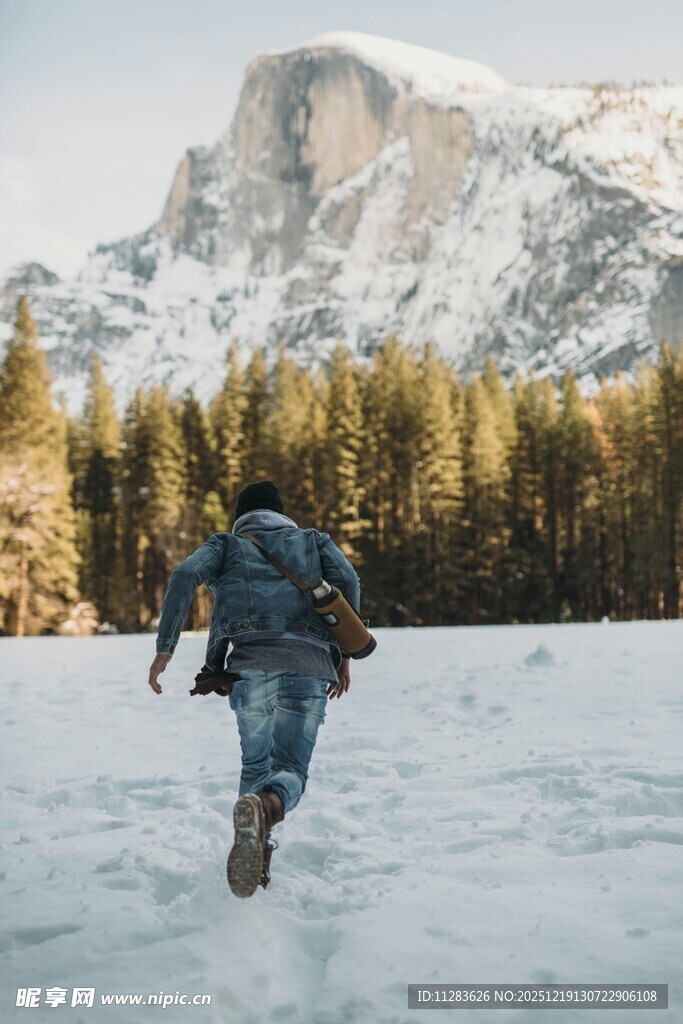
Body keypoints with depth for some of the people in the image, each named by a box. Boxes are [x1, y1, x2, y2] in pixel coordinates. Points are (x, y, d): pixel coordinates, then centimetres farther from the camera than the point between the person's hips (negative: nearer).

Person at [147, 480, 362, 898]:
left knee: (257, 759, 18)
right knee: (291, 769, 7)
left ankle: (256, 850, -5)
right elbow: (348, 580, 10)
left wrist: (165, 648, 2)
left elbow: (185, 576, 6)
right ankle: (268, 806, -28)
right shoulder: (315, 541, 30)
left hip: (250, 662, 0)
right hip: (311, 664, 0)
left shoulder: (226, 543, 27)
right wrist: (344, 656, 12)